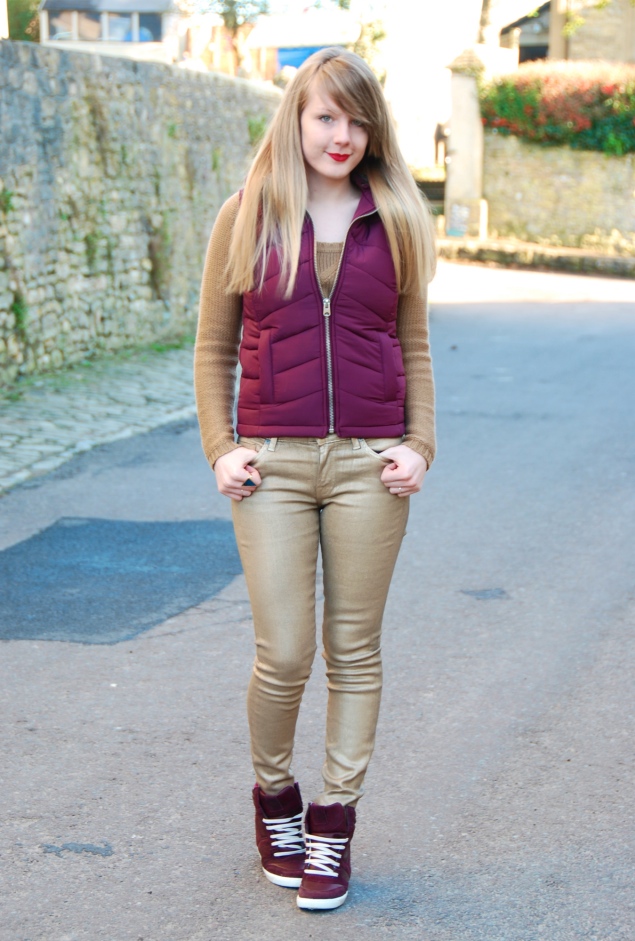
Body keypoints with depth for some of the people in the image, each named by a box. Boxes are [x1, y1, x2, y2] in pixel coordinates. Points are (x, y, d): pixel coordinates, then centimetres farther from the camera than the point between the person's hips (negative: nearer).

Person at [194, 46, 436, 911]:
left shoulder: (395, 221, 7)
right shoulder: (247, 217, 3)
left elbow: (414, 348, 12)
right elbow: (214, 347, 7)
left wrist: (419, 445, 0)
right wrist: (220, 449, -3)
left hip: (369, 464, 1)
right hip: (273, 464, -1)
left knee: (354, 652, 7)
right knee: (283, 654, -3)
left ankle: (334, 822, 21)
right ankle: (274, 794, 25)